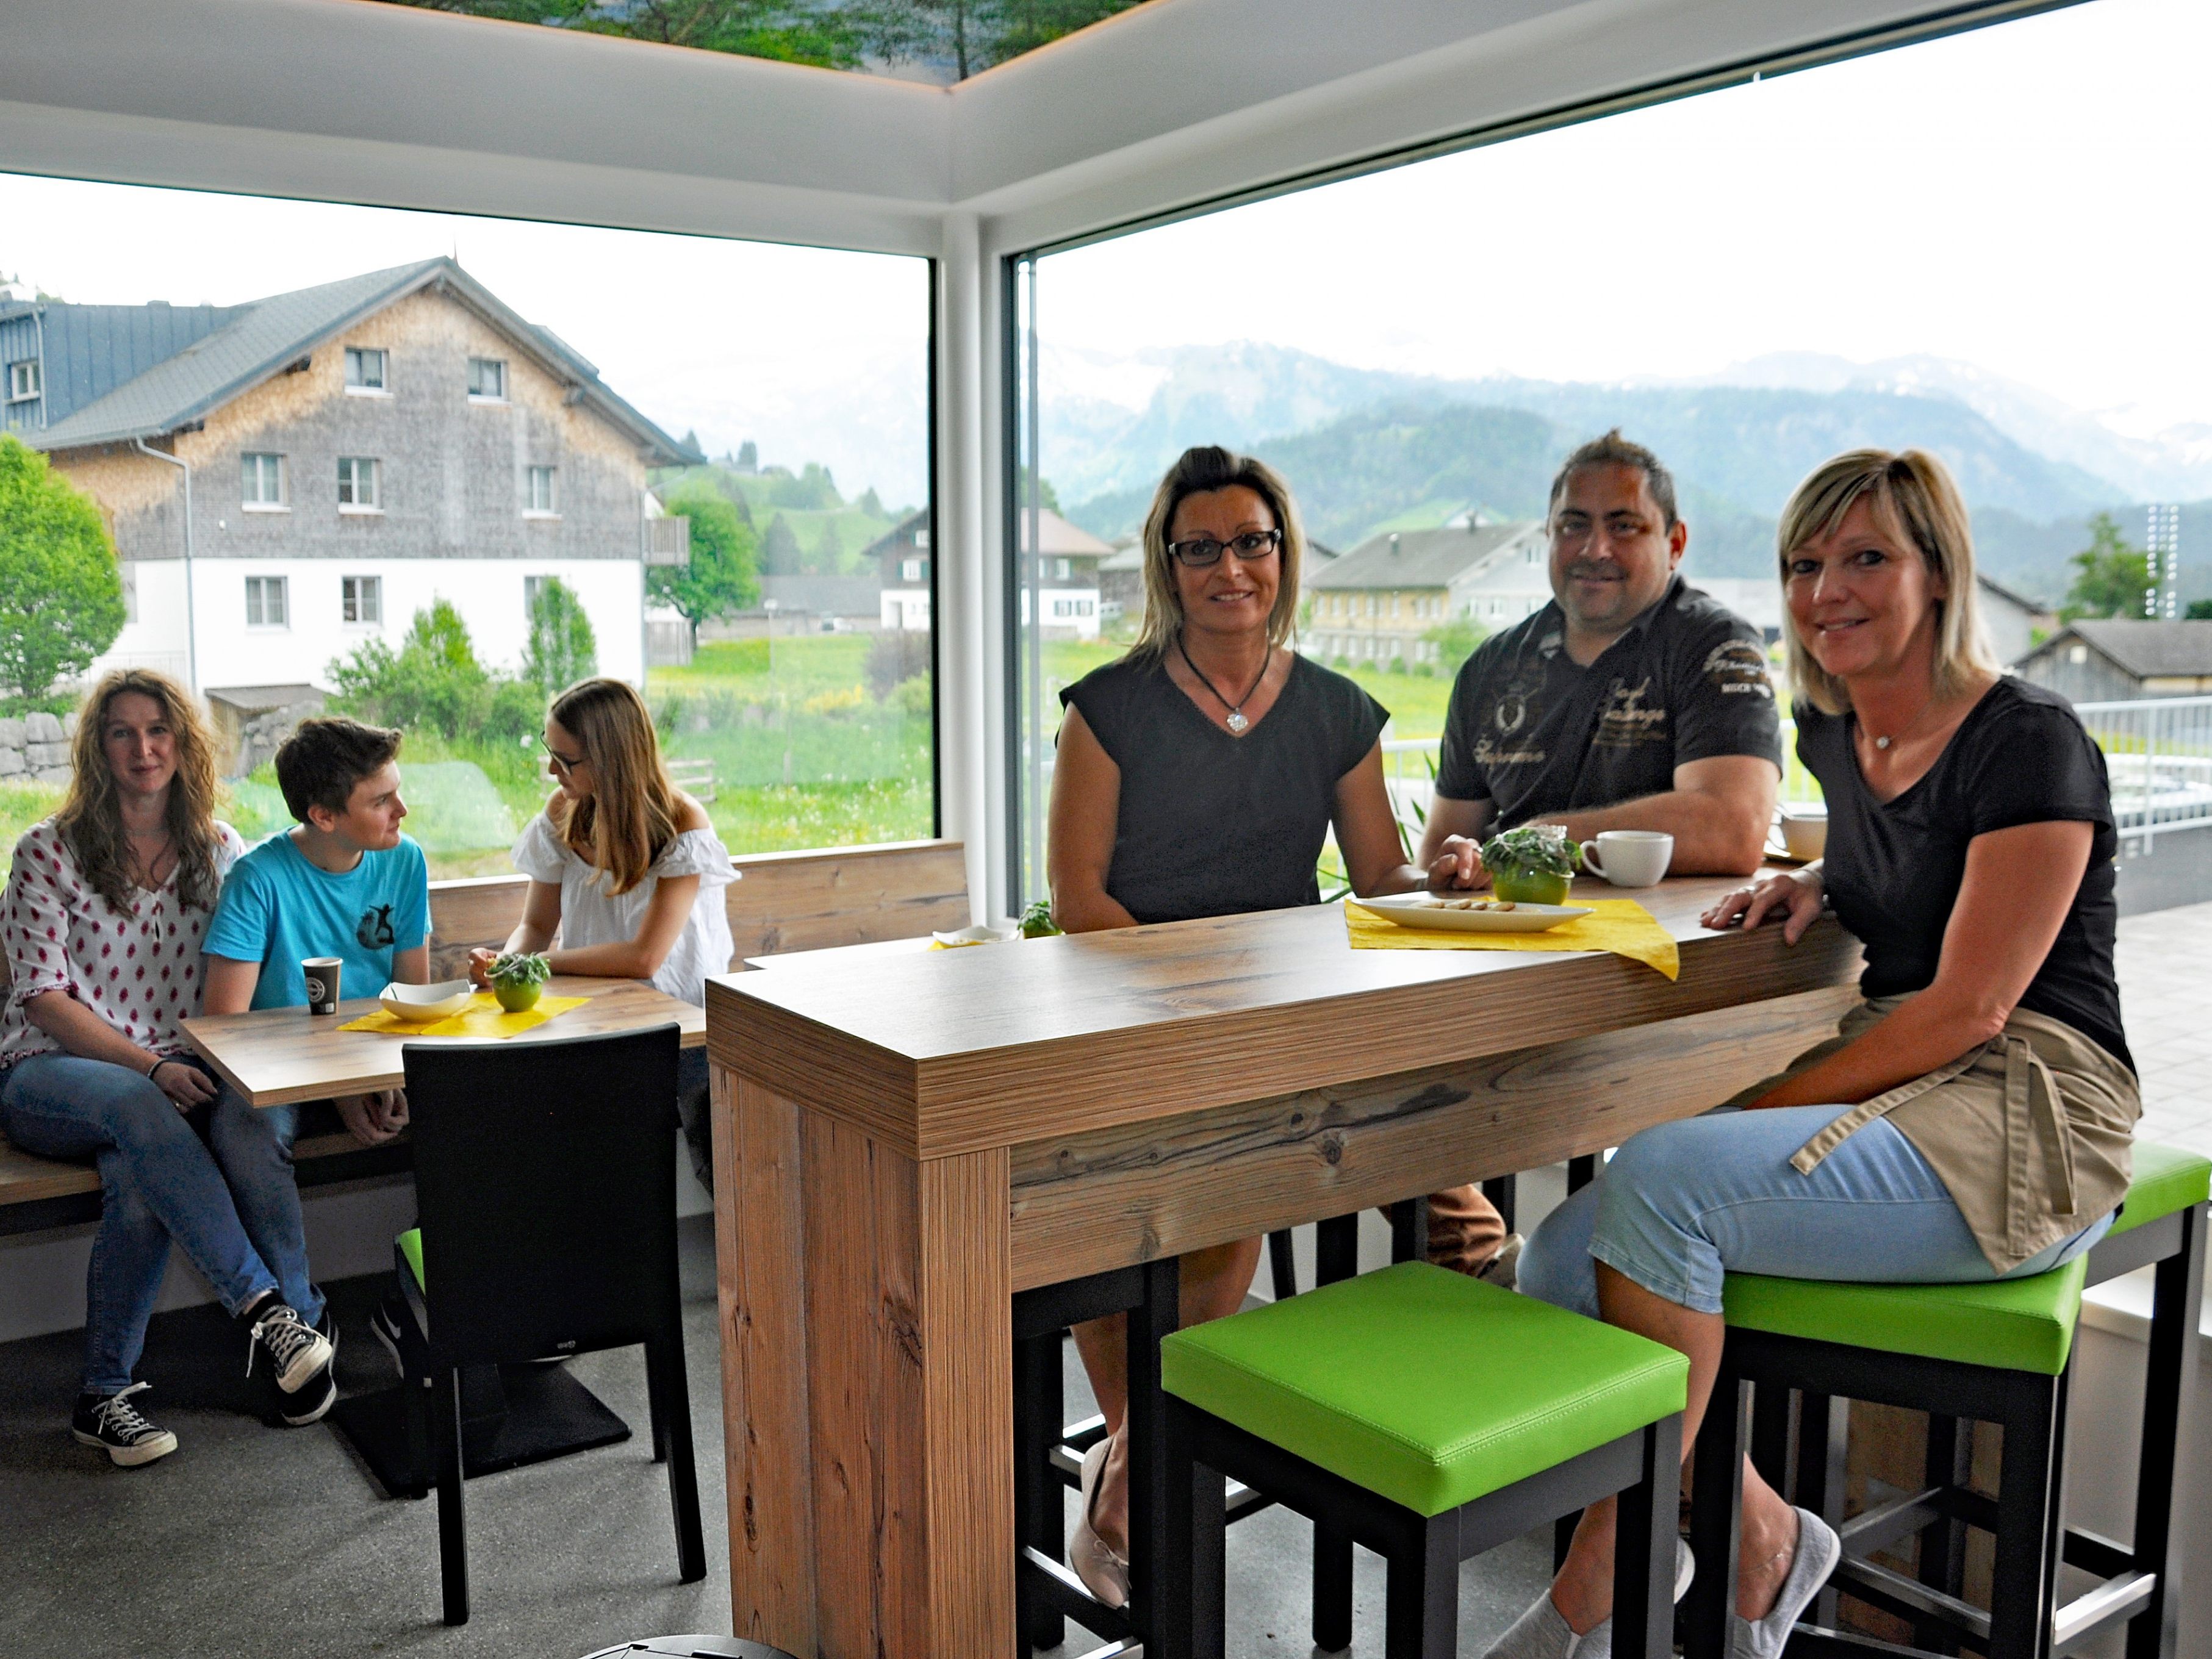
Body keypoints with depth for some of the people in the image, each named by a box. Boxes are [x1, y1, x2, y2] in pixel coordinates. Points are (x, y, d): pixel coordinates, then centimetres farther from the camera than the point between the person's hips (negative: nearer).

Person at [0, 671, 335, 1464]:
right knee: (137, 1108, -38)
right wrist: (149, 1065, -19)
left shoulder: (219, 851, 10)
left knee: (252, 1115, -32)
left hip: (179, 1075, 3)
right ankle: (269, 1307, -38)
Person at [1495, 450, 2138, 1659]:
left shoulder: (2028, 743, -12)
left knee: (1659, 1179, -29)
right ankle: (1754, 1541, 2)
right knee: (1568, 1257, -15)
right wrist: (1811, 889, 8)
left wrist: (1760, 1110, -17)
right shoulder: (1834, 730, 11)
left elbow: (1969, 1008, -16)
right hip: (1892, 1094, 8)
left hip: (2024, 1126, -7)